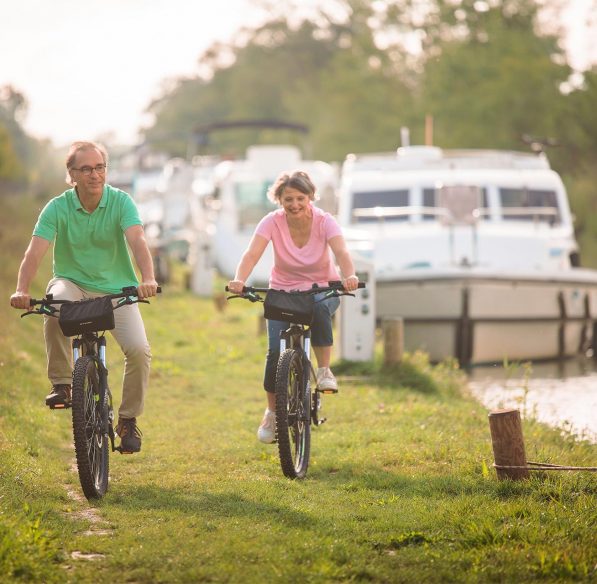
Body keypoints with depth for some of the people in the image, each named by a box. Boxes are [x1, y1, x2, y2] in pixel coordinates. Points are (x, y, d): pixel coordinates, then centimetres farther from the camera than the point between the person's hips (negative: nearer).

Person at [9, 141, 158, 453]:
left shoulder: (121, 202, -11)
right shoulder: (58, 208, -10)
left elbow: (137, 240, -27)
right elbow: (35, 251, -21)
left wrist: (148, 279, -46)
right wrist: (21, 290, -40)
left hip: (117, 290, 0)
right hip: (73, 284, 0)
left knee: (139, 350, -22)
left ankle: (128, 420, 2)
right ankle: (61, 383, -21)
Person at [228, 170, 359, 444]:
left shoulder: (324, 221, -16)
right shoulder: (273, 222, -15)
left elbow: (341, 252, -32)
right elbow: (252, 253, -29)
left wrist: (349, 276, -54)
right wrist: (239, 280, -49)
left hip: (321, 290, -1)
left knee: (320, 308, -38)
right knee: (276, 351, -16)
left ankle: (324, 370, -18)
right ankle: (272, 412, 6)